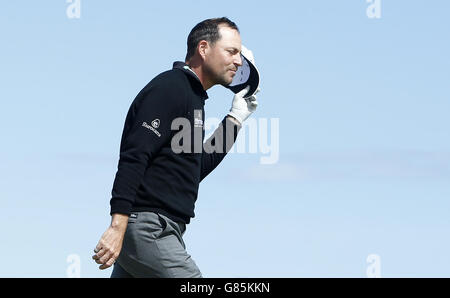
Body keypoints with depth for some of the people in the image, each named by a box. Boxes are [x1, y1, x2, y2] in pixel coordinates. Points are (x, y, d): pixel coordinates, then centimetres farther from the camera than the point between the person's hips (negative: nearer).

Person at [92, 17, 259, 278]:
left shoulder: (193, 97, 21)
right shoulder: (169, 87, -9)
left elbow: (198, 168, 26)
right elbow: (133, 158, -19)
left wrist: (236, 118, 25)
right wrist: (118, 227, -27)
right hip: (147, 229, -10)